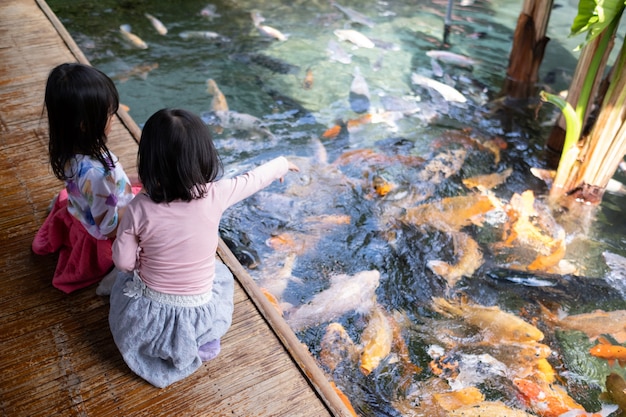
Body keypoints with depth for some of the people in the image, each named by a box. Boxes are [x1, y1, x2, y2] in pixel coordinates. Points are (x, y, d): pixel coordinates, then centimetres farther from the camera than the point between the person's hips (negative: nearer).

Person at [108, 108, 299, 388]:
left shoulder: (140, 208, -21)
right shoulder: (214, 196, -21)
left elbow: (123, 261, -9)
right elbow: (253, 179, -3)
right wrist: (281, 164, 16)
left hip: (144, 320, 1)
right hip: (196, 321, 0)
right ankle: (204, 344, 18)